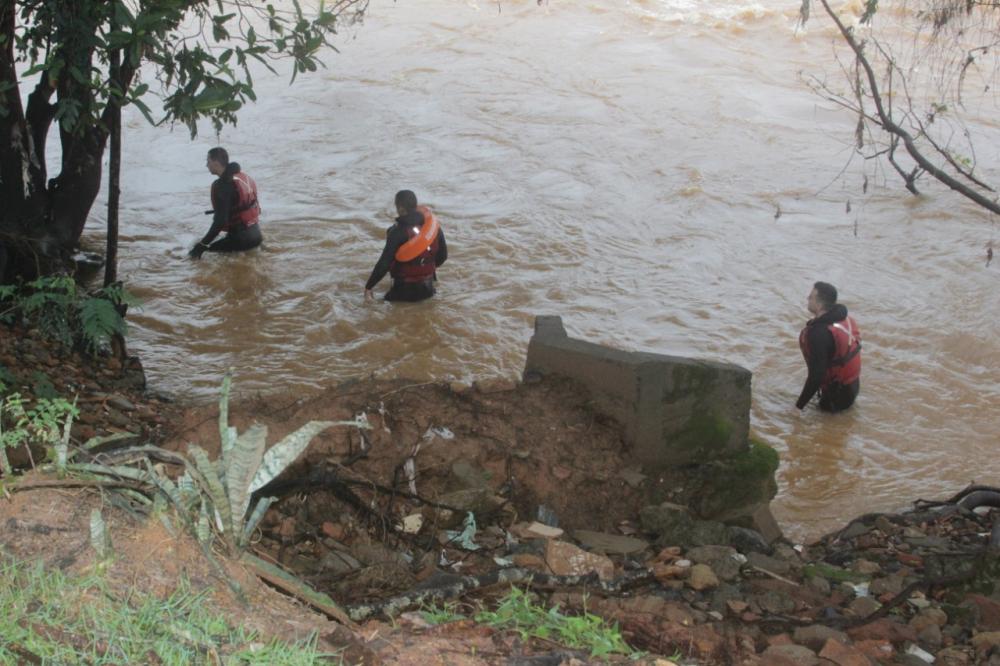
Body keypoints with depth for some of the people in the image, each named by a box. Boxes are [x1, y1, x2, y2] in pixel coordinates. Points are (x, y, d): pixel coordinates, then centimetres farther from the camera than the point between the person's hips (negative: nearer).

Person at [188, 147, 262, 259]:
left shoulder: (222, 186, -20)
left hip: (241, 237, -8)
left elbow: (220, 221, -24)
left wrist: (202, 246, -20)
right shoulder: (242, 174, 6)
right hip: (254, 231, 8)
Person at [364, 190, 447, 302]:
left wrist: (368, 287, -11)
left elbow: (384, 264, -21)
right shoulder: (432, 225, -5)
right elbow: (443, 255, 7)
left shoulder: (398, 233, -23)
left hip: (405, 290, -5)